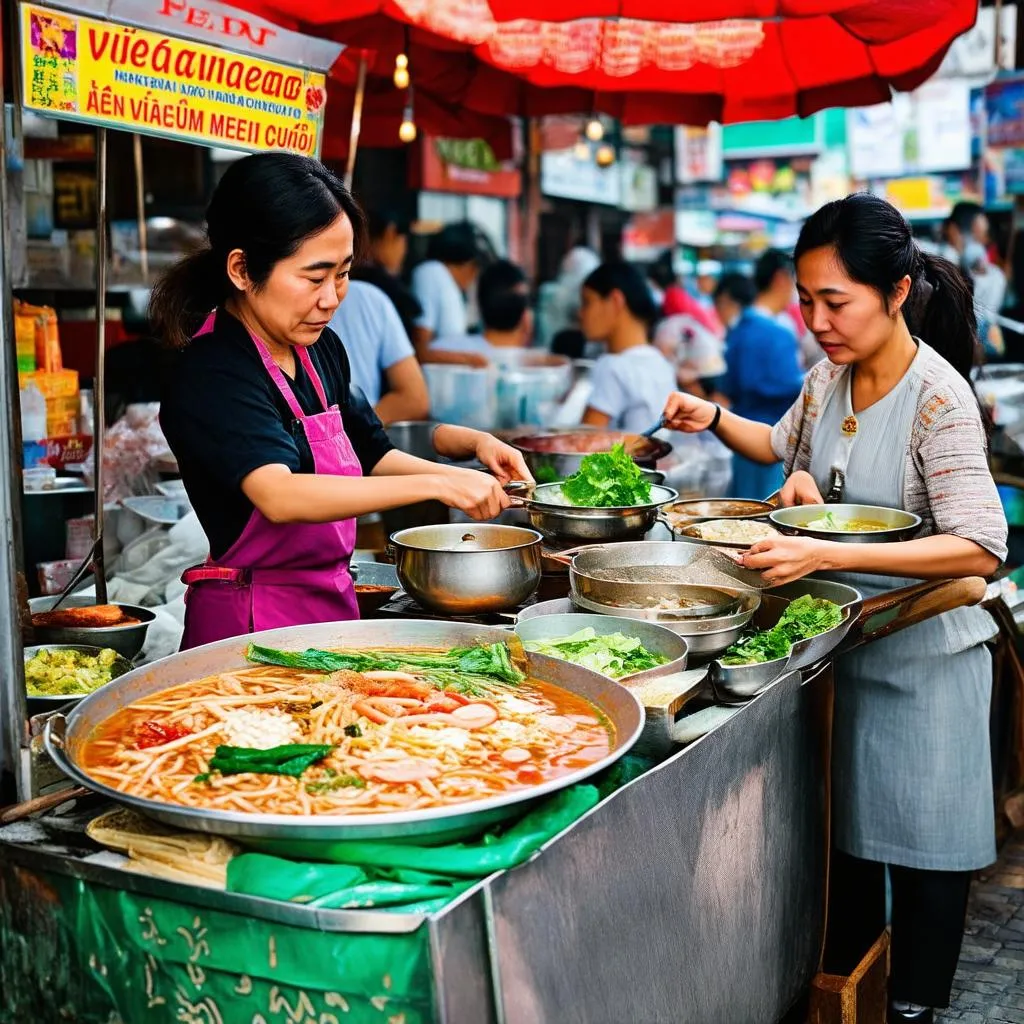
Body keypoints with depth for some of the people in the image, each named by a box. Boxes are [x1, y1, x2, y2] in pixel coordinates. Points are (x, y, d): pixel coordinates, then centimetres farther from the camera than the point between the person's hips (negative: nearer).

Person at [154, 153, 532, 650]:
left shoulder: (322, 349, 7)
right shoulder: (209, 376, -18)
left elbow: (372, 458, 18)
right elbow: (280, 497, -33)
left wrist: (472, 444, 2)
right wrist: (435, 484, -34)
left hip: (333, 604, 7)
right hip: (251, 620, -6)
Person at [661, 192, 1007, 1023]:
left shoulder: (938, 399, -22)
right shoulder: (829, 377, -1)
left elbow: (979, 550, -30)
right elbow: (785, 443, 22)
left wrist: (824, 554, -38)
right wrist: (715, 418, 1)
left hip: (924, 651, -7)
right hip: (843, 636, 7)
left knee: (922, 840, 7)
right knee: (846, 825, 19)